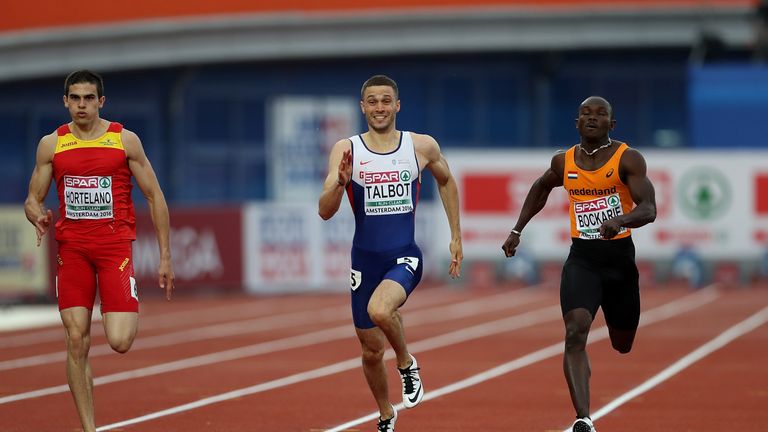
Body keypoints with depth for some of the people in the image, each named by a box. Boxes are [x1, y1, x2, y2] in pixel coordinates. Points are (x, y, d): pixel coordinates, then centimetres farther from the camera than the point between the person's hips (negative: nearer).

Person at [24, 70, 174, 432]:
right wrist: (38, 217, -13)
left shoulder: (125, 140, 1)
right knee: (76, 341, -5)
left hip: (115, 245, -2)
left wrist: (165, 257, 1)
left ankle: (130, 312, 24)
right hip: (71, 248, 2)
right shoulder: (51, 144, 6)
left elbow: (154, 196, 4)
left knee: (119, 341, -14)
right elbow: (32, 200, 12)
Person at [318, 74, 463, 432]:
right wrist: (340, 182, -32)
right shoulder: (346, 150, -5)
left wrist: (456, 237, 16)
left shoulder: (422, 146, -3)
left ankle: (407, 364, -4)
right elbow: (325, 212, -12)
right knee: (372, 351, 10)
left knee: (380, 310, -33)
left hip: (404, 257, -2)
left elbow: (446, 181, 18)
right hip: (365, 259, 2)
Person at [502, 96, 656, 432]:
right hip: (581, 257, 1)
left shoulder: (628, 159, -8)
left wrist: (620, 220, -39)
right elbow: (540, 188, 26)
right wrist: (517, 231, 23)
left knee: (622, 345, 17)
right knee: (576, 332, -23)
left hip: (619, 257, -1)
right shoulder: (563, 162, 3)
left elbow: (649, 210, -19)